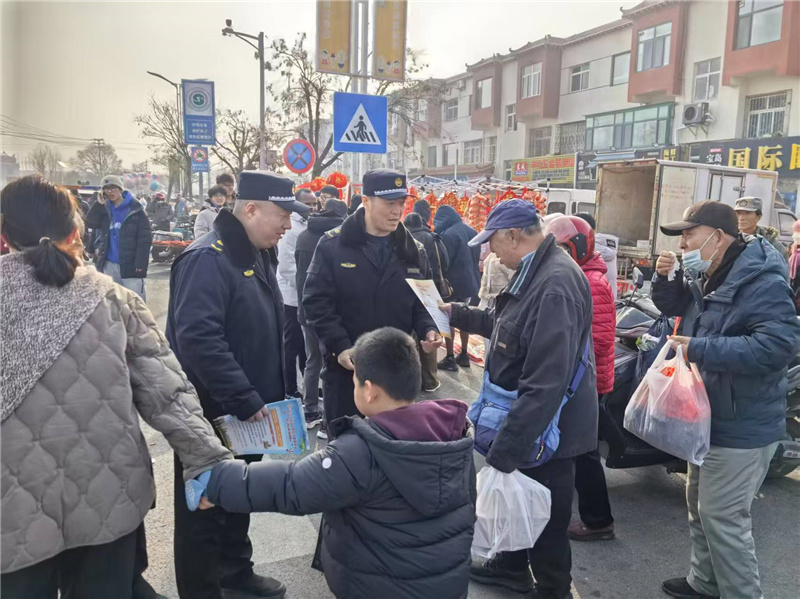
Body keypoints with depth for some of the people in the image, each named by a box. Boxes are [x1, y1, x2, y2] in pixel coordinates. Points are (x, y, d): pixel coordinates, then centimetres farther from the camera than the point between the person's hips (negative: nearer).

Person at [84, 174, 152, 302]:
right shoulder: (104, 209, 11)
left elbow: (145, 238, -10)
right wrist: (99, 204, -8)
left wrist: (140, 263, -16)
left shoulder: (135, 209, -5)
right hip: (109, 264, 5)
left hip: (130, 264, -5)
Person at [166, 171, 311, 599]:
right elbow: (198, 339, -31)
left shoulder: (256, 255, 8)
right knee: (205, 506, 8)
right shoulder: (207, 259, -21)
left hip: (246, 409, 9)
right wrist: (245, 400, -29)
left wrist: (274, 393, 14)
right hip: (212, 412, -9)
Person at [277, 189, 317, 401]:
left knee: (306, 343, 14)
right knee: (292, 345, 0)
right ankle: (290, 390, 10)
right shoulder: (290, 228, -13)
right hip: (293, 296, -7)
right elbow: (286, 266, -20)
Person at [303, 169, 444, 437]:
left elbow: (420, 302, 11)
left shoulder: (413, 250, 4)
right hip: (345, 365, -3)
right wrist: (340, 346, -18)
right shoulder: (333, 245, -8)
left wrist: (428, 330, -10)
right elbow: (316, 301, -10)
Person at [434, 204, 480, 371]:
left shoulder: (448, 235, -19)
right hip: (469, 281, 8)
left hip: (452, 283, -8)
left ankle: (450, 358, 5)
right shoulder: (472, 232, 7)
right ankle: (464, 355, 24)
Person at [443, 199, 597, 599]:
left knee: (545, 517, 10)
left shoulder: (555, 284, -29)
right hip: (525, 418, 10)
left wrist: (506, 447, -32)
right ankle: (511, 566, 49)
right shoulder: (535, 272, 6)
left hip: (545, 429, -10)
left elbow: (546, 381, -34)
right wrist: (460, 315, 19)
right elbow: (509, 326, 23)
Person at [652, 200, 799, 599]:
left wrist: (701, 349, -31)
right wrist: (664, 278, 0)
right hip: (708, 417, 10)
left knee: (722, 518, -2)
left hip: (740, 428, -10)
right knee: (700, 507, 21)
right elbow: (674, 305, 23)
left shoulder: (761, 283, -23)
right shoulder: (704, 276, 6)